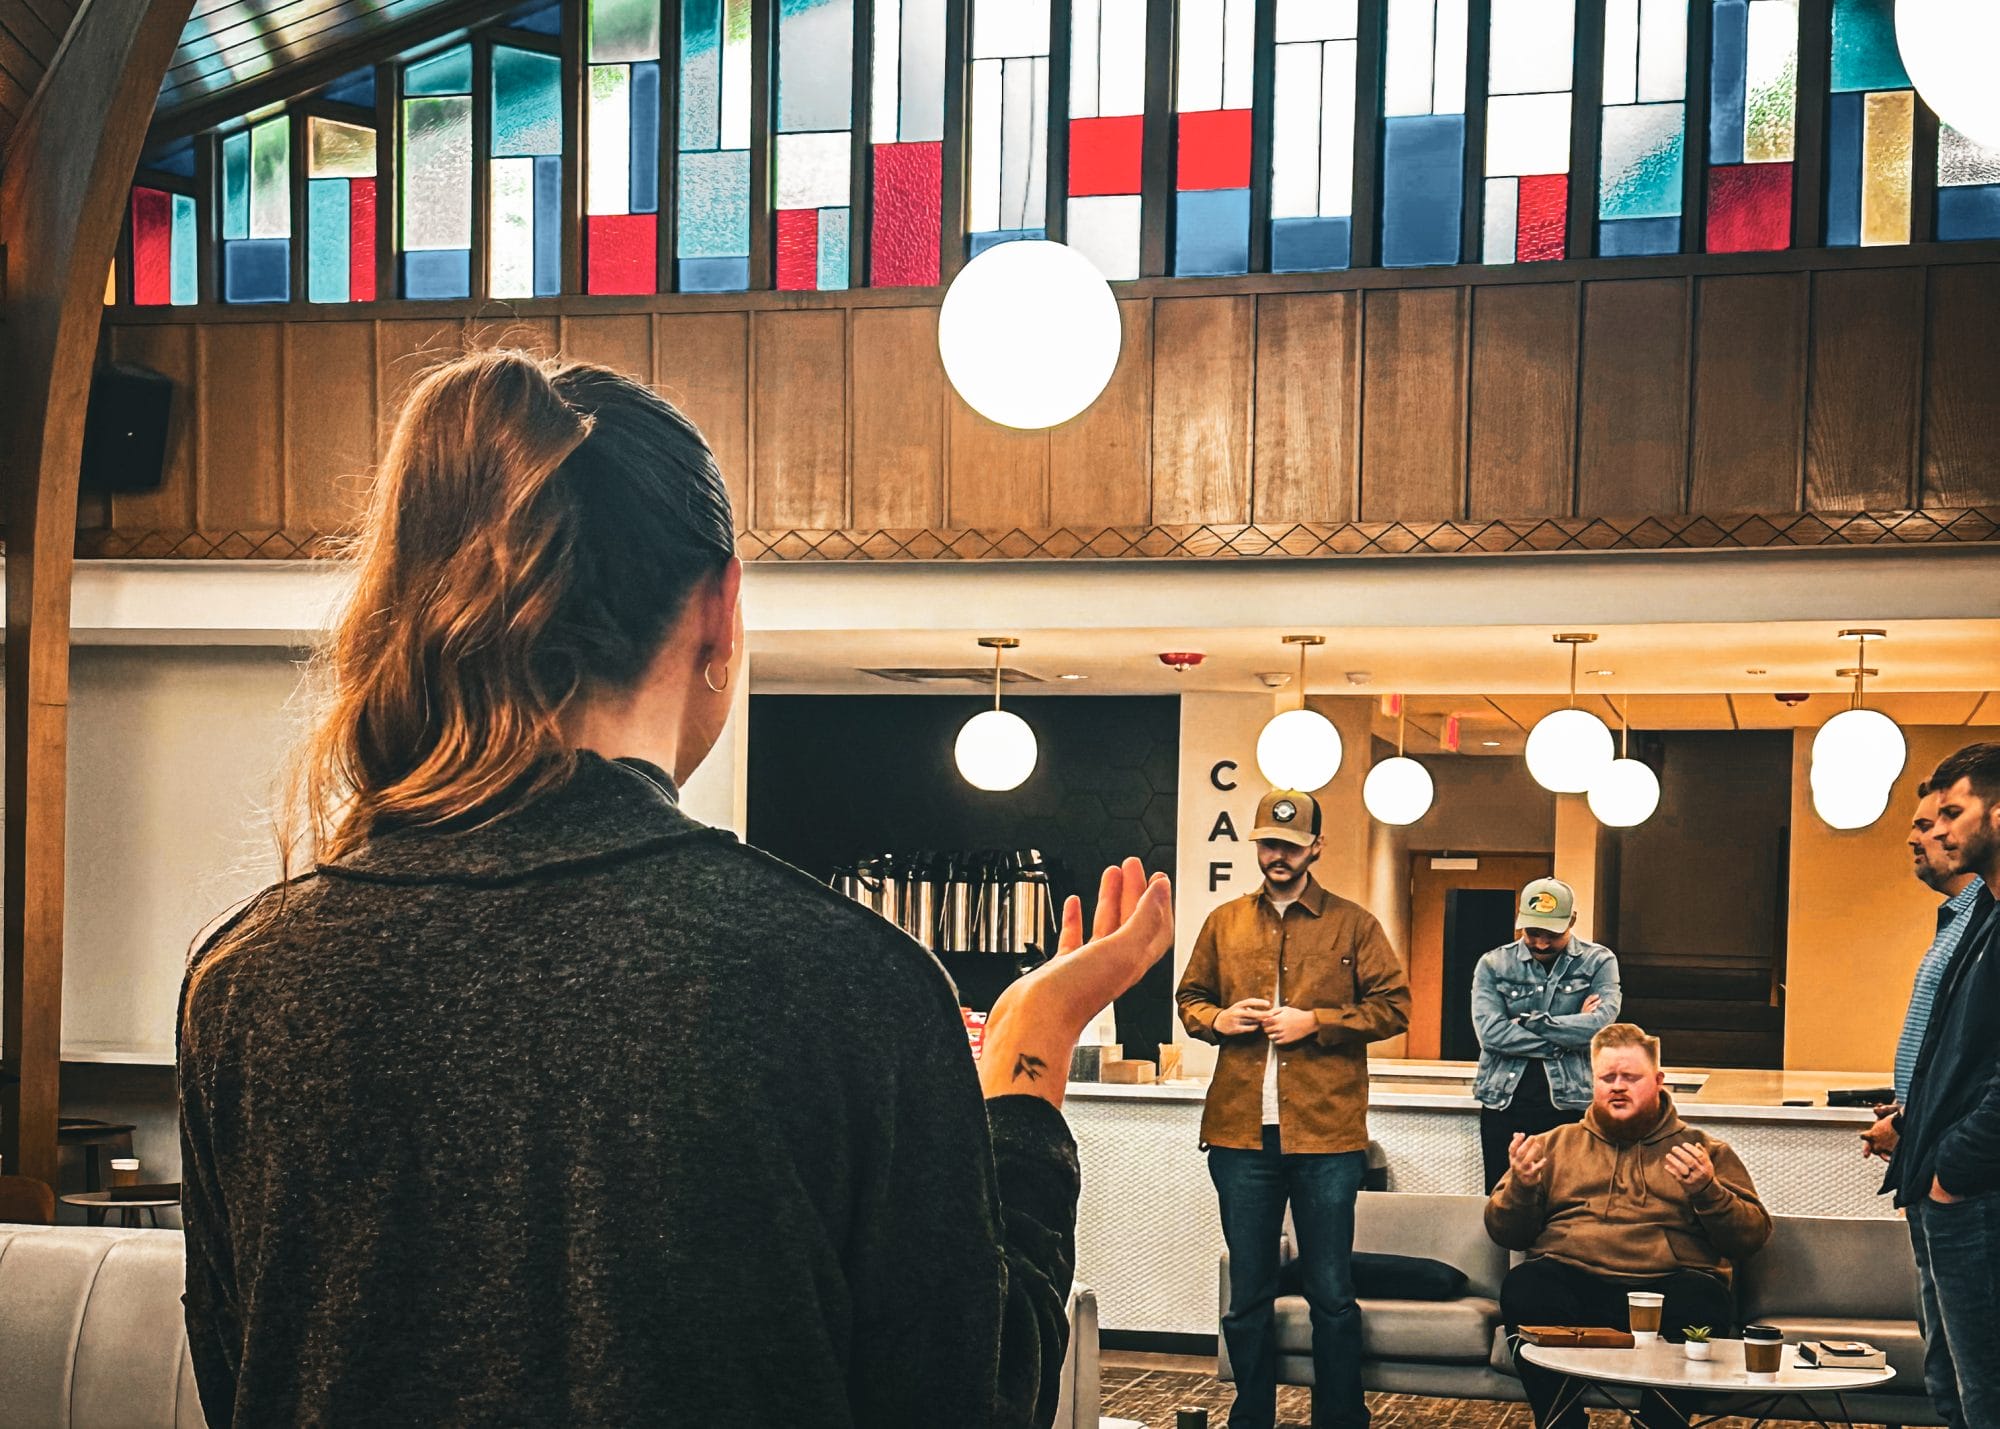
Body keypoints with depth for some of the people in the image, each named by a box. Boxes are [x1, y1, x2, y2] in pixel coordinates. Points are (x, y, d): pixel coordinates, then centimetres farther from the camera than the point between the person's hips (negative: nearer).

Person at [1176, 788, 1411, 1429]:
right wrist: (1217, 1019, -3)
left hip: (1327, 1137, -3)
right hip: (1241, 1135, 3)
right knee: (1247, 1296, 11)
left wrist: (1315, 1022, -11)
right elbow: (1189, 997, 20)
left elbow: (1394, 1005, 0)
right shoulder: (1224, 923, 11)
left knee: (1332, 1296, 4)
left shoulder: (1352, 924, 2)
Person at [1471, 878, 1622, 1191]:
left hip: (1570, 1104, -1)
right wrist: (1566, 1038, -11)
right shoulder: (1493, 965, 5)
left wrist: (1529, 1022, -9)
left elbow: (1601, 1023, -13)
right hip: (1504, 1105, 2)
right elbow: (1490, 1032, -10)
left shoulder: (1598, 962, 4)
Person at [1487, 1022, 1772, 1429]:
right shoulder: (1556, 1144, 24)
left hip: (1665, 1285, -1)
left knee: (1700, 1302, -36)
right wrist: (1521, 1187, -2)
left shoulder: (1705, 1150, 21)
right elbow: (1504, 1232, 18)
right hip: (1570, 1281, 1)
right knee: (1524, 1288, -33)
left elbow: (1753, 1236, 11)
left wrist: (1706, 1191, -7)